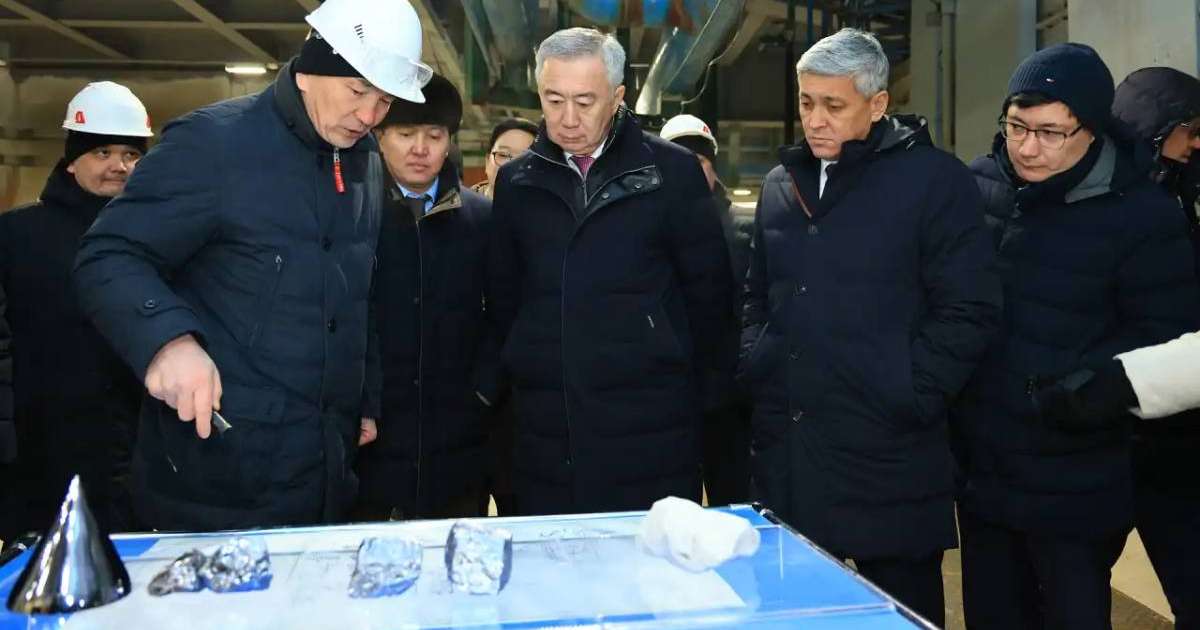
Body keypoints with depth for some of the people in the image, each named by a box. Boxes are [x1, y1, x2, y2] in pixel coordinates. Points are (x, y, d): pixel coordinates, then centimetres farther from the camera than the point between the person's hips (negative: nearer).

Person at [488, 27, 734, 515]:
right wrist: (528, 373, 13)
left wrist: (689, 381, 6)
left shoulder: (671, 170, -2)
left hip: (651, 427, -2)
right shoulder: (517, 180, 8)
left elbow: (708, 288, 2)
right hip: (547, 431, 3)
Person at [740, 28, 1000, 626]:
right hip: (784, 450, 5)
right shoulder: (781, 184, 13)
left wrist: (907, 398, -13)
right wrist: (755, 370, 8)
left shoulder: (934, 179, -6)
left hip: (886, 456, -5)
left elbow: (968, 311, -9)